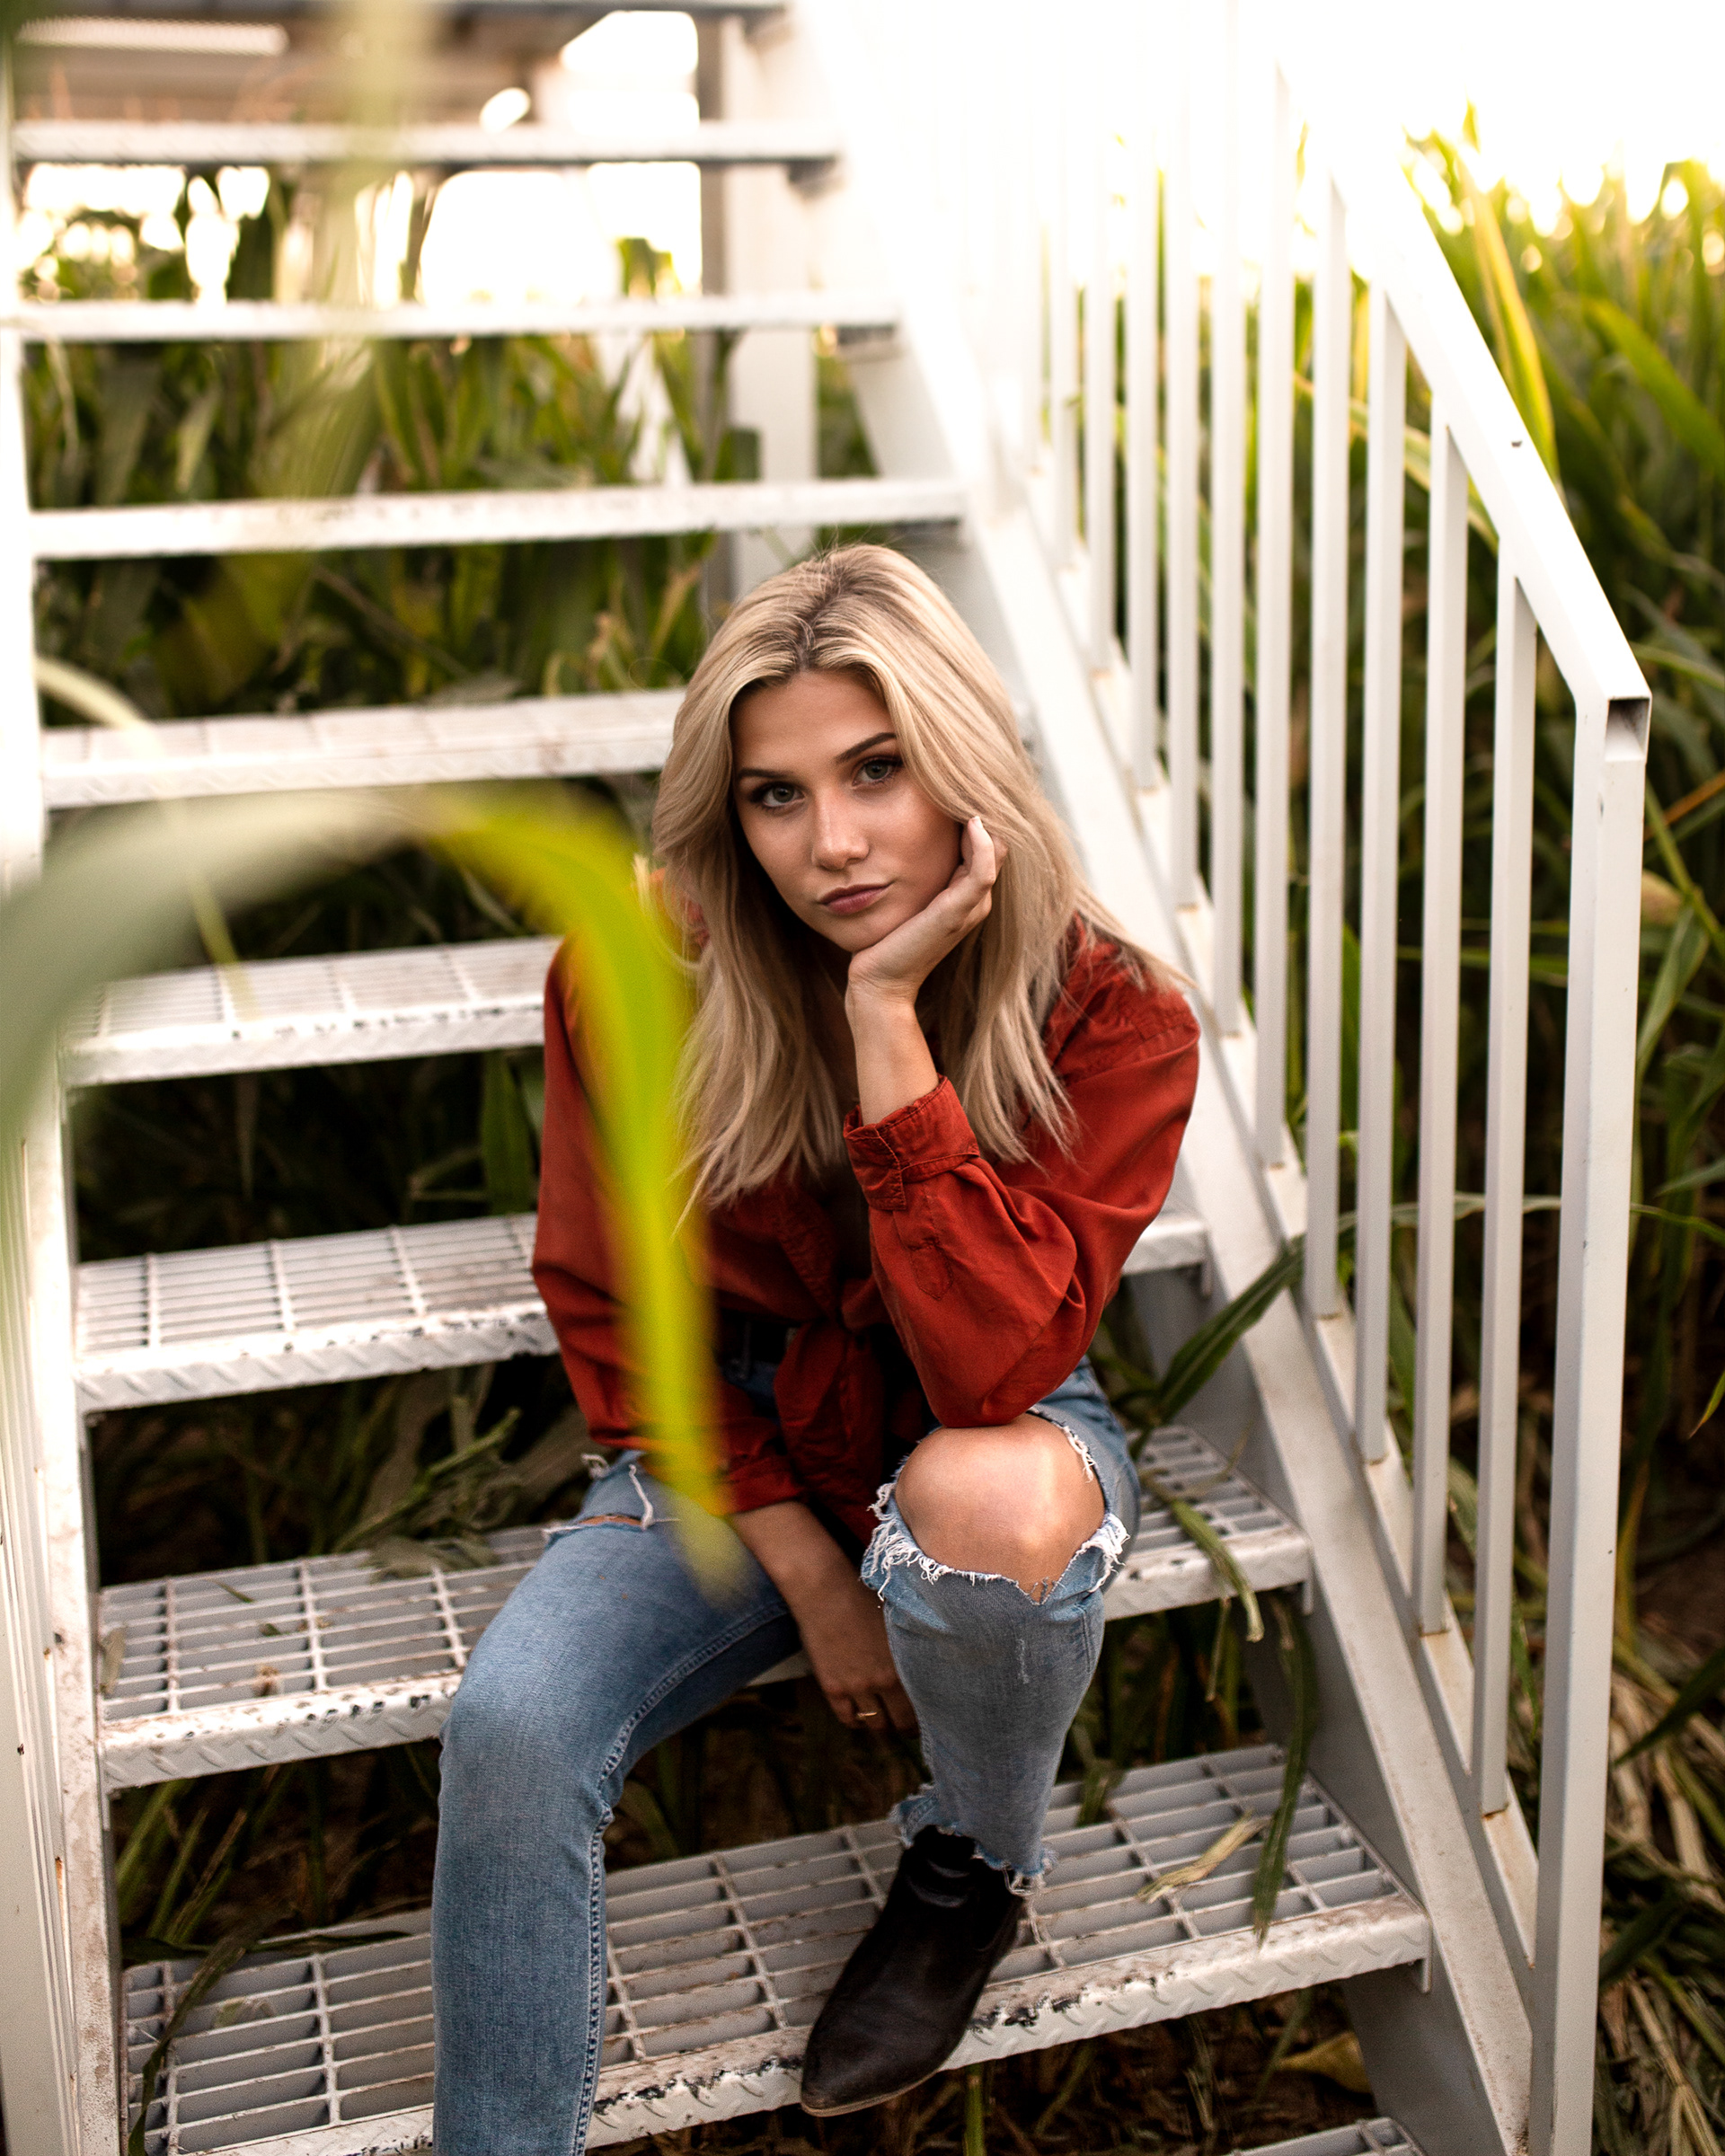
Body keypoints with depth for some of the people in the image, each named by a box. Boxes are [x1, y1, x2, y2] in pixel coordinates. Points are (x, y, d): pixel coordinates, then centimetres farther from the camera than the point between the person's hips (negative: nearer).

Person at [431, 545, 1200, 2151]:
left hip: (998, 1440, -1)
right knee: (509, 1726, -26)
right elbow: (613, 1309, -5)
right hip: (741, 1448, 1)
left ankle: (976, 1868, -3)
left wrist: (887, 1023, -35)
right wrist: (803, 1565, -12)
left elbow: (990, 1369, -31)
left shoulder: (1111, 1018, -20)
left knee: (983, 1505, -38)